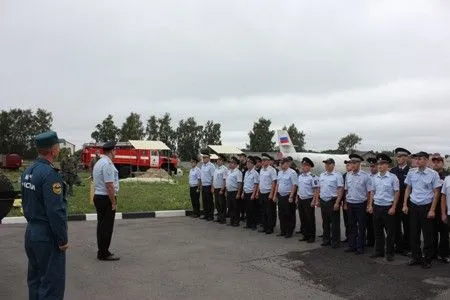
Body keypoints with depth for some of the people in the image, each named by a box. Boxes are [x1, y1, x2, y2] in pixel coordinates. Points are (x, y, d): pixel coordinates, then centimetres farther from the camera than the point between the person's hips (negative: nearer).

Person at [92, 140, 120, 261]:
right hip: (106, 198, -10)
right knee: (107, 226, -2)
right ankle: (104, 254, 4)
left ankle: (102, 251, 24)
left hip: (98, 196, 10)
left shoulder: (98, 163, 13)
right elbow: (109, 185, -22)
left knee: (101, 225, 15)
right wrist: (114, 203, -16)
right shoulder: (107, 164, -18)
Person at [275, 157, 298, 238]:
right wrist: (275, 194, 13)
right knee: (281, 214, 13)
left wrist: (291, 197, -19)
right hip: (280, 195, 7)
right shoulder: (280, 172, 11)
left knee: (289, 215, 2)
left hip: (288, 196, -7)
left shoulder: (292, 173, -12)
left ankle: (289, 232, 12)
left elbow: (294, 185, -15)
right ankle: (282, 231, 24)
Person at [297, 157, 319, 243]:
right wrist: (297, 198, 15)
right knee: (303, 219, 12)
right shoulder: (300, 176, 9)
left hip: (309, 200, -7)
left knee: (310, 219, 3)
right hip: (301, 200, 7)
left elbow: (316, 190, -14)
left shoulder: (312, 177, -12)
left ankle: (312, 237, 15)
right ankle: (305, 235, 24)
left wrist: (314, 201, -17)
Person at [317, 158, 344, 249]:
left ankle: (335, 242, 11)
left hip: (332, 201, -6)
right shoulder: (322, 175, 11)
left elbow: (340, 189, -13)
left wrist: (337, 203, -18)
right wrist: (317, 200, 12)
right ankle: (326, 240, 25)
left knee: (335, 223, 2)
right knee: (325, 222, 14)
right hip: (323, 201, 6)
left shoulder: (337, 175, -8)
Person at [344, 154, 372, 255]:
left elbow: (369, 192, -7)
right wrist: (346, 203, 11)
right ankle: (352, 246, 22)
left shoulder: (365, 176, -9)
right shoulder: (348, 175, 6)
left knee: (361, 227, 6)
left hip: (361, 204, -5)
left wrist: (368, 205, -8)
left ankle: (360, 247, 16)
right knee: (352, 226, 12)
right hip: (350, 204, 5)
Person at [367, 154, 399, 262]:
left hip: (388, 207, -5)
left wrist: (393, 207, -11)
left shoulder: (393, 177, -8)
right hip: (376, 207, 5)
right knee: (378, 231, 12)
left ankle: (389, 253, 16)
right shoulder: (375, 178, 5)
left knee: (390, 231, 5)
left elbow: (397, 193, -7)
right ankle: (379, 251, 23)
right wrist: (370, 205, 7)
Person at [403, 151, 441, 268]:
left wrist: (432, 210, -8)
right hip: (413, 206, 3)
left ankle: (427, 259, 20)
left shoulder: (433, 174, -8)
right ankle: (416, 257, 23)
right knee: (414, 233, 9)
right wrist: (405, 205, 5)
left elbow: (436, 192, -4)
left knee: (427, 234, 6)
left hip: (426, 206, -3)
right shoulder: (411, 173, 2)